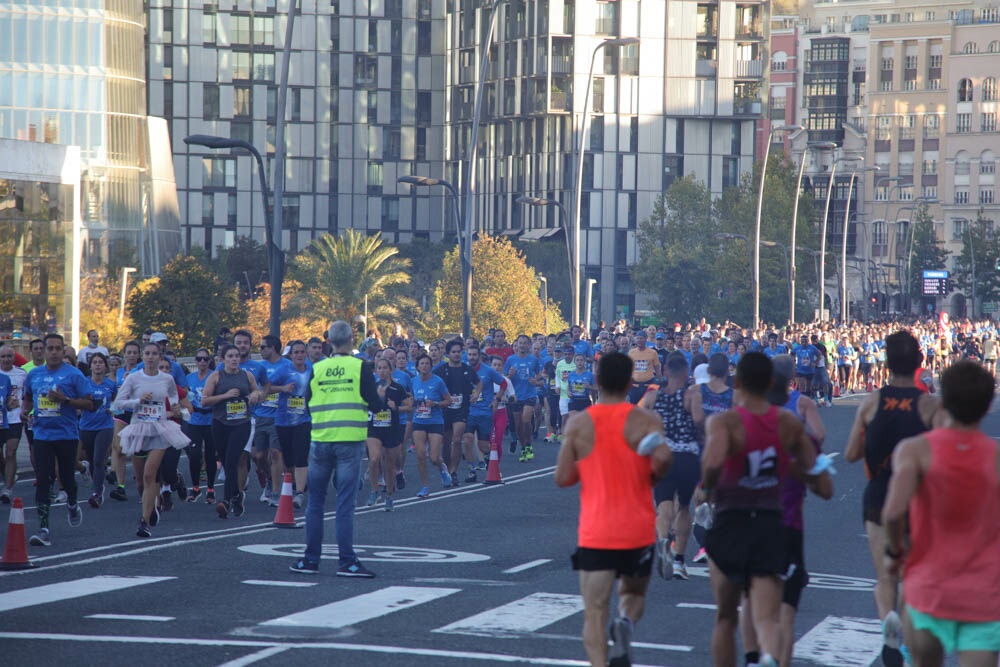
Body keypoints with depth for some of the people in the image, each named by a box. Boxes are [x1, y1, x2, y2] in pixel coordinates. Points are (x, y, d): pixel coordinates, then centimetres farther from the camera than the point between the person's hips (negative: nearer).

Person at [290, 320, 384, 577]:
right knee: (345, 503, -2)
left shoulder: (316, 369, 4)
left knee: (315, 502, 10)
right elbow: (374, 405, -4)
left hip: (320, 441, 2)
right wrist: (381, 395, 18)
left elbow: (309, 405, 12)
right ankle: (346, 561, -5)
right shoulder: (361, 367, -5)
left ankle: (311, 559, 12)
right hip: (350, 441, -2)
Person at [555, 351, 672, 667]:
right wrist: (653, 476, 1)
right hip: (639, 530, 1)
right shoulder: (645, 419, -4)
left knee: (595, 611, -1)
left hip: (594, 533, -1)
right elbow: (663, 458, -21)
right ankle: (626, 623, -10)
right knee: (633, 593, 22)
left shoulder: (578, 423, 0)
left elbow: (562, 478, -2)